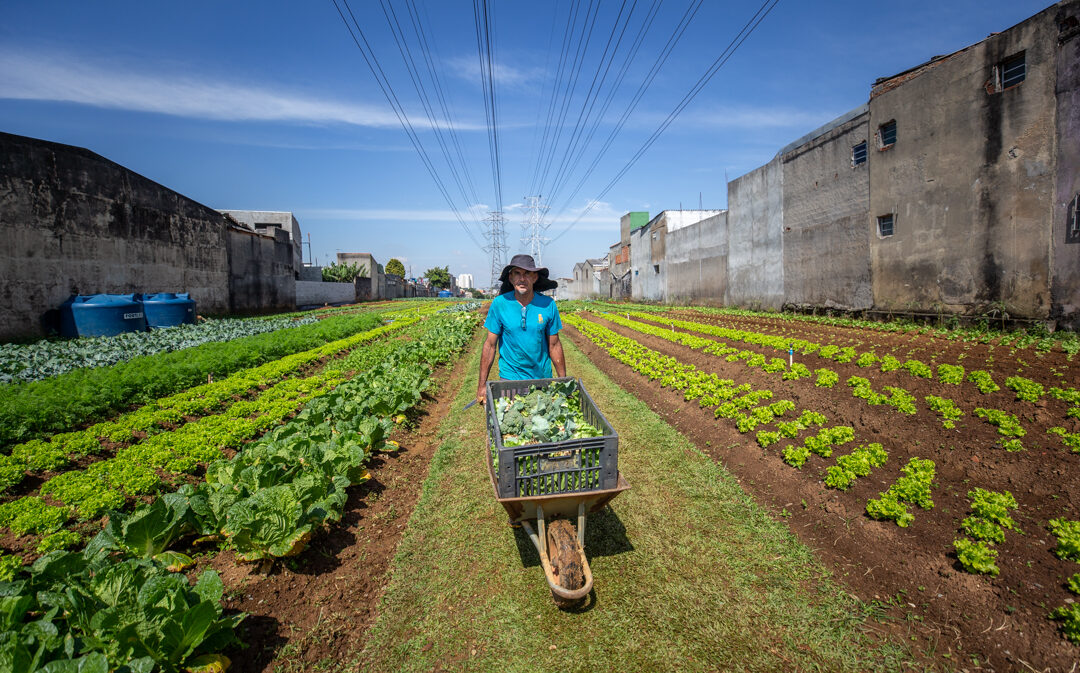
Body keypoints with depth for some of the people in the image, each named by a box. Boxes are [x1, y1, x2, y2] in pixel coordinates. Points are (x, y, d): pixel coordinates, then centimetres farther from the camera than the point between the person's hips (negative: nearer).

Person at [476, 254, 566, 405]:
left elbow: (554, 345, 3)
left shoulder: (548, 304, -5)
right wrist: (482, 385, -4)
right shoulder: (499, 304, -8)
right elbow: (490, 345, -3)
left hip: (542, 377, 1)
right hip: (510, 377, -1)